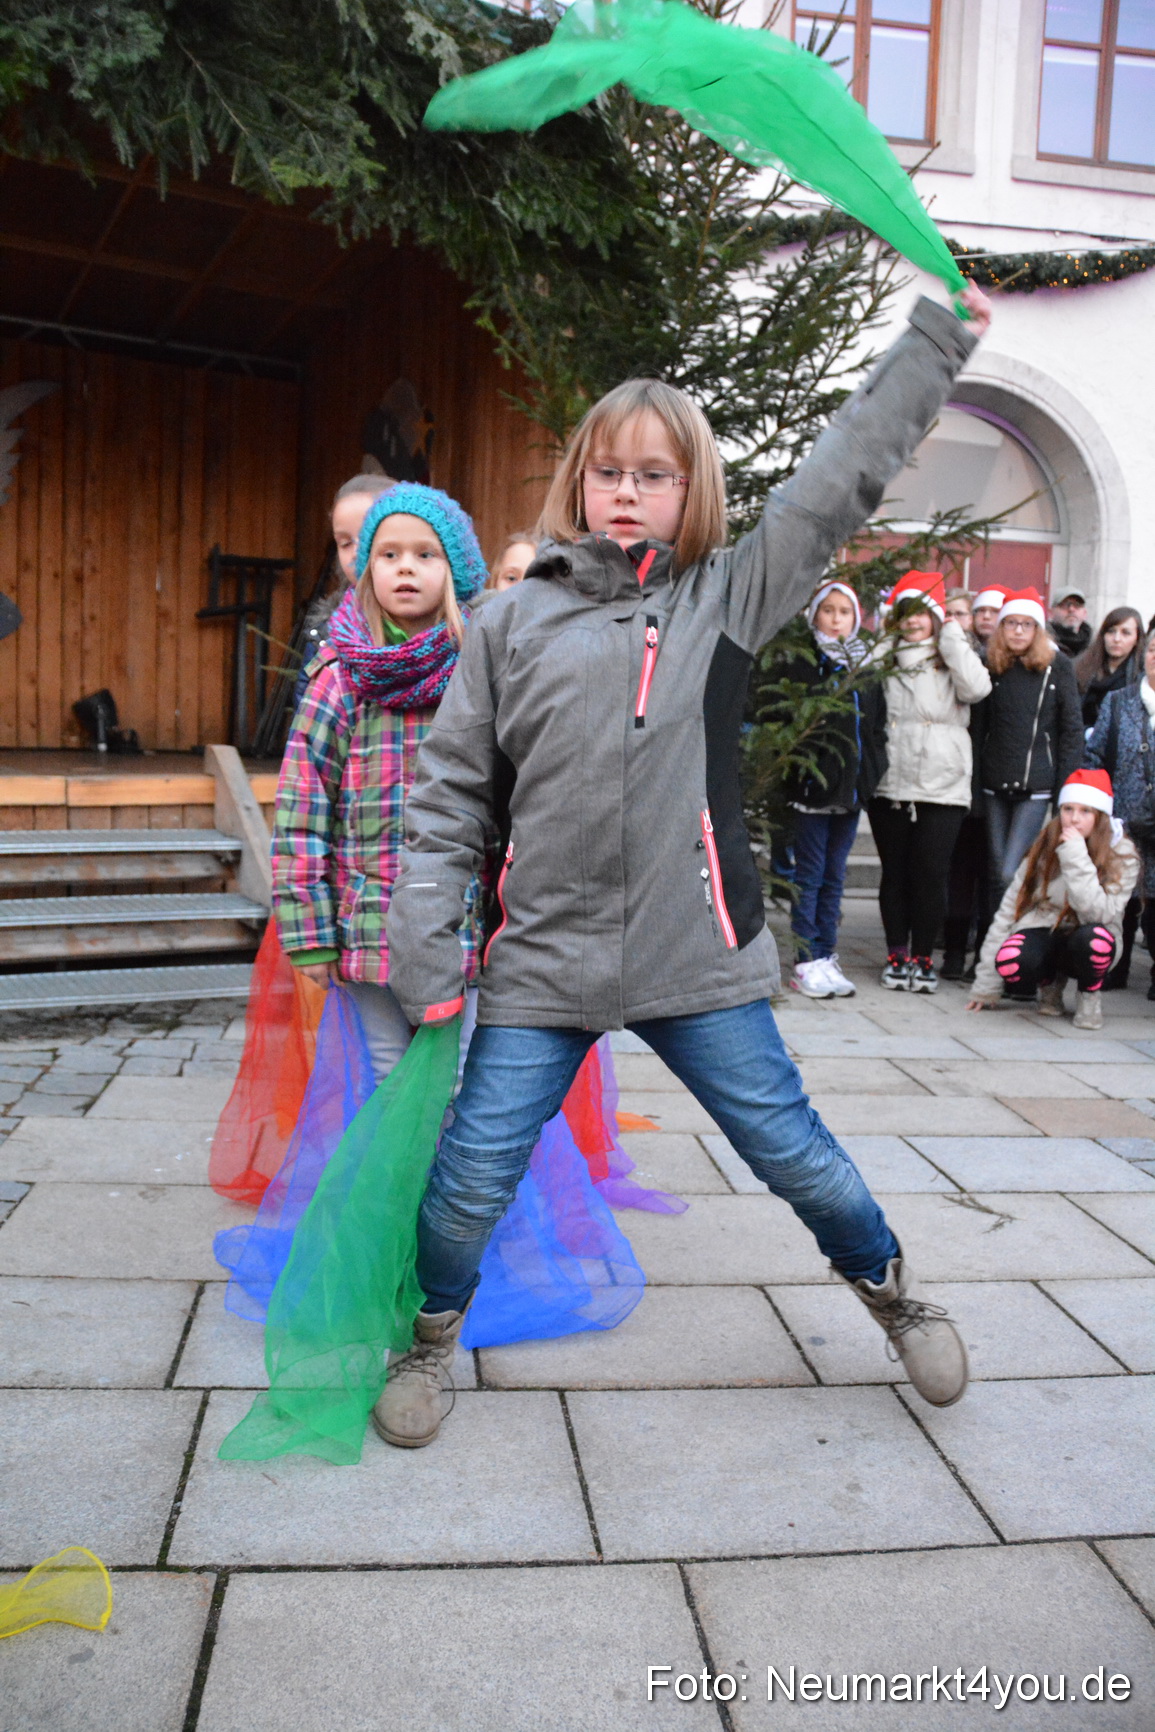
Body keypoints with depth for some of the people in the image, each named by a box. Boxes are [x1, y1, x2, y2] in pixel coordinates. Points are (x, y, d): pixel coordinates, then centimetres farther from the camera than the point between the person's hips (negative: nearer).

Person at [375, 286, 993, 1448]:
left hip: (697, 958, 0)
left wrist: (938, 334, 10)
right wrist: (421, 943, -2)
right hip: (543, 960, 0)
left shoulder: (727, 599, 4)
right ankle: (433, 1337, 32)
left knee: (794, 1150, 11)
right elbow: (450, 791, 4)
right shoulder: (512, 622, 4)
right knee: (471, 1175, 2)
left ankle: (891, 1293, 40)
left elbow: (842, 478, 7)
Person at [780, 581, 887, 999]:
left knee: (835, 875, 10)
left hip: (852, 786, 5)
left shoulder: (866, 664, 13)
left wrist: (874, 769, 7)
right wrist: (799, 762, -16)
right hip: (815, 783, -5)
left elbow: (877, 724, 16)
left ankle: (827, 958, 16)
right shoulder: (804, 662, -3)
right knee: (810, 874, -1)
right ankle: (807, 964, 4)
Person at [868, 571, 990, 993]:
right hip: (890, 785, 2)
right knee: (895, 874, 8)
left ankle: (922, 958, 10)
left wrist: (951, 637, -6)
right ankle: (896, 956, 18)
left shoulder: (952, 662, 8)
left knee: (931, 876, -2)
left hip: (942, 788, -2)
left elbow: (977, 687, -13)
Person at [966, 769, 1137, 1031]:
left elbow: (1098, 914, -24)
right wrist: (985, 987, -8)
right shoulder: (1046, 846, -4)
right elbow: (1009, 908, -5)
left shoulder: (1121, 855, -10)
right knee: (1010, 960, -34)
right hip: (1043, 933, 2)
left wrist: (1076, 858, -29)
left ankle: (1089, 995, -4)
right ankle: (1049, 983, 4)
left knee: (1095, 939, -39)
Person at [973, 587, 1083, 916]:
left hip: (1036, 787, -3)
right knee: (996, 873, 7)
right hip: (995, 784, 3)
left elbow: (1072, 728, 0)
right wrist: (974, 777, 2)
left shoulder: (1058, 666, 1)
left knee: (1012, 873, -12)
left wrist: (1068, 785, -6)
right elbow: (979, 726, 10)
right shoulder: (992, 667, 8)